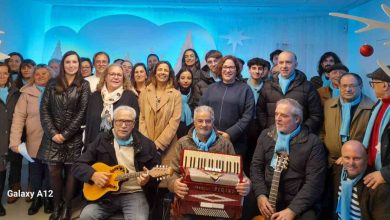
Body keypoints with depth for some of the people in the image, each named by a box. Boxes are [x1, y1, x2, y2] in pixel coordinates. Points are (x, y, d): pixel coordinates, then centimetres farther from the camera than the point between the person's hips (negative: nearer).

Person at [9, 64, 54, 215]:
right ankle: (36, 198, 31)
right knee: (35, 172, 11)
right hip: (34, 142, 1)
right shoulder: (27, 93, 0)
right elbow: (19, 116, -5)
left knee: (50, 172, 10)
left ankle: (47, 198, 29)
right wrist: (15, 141, -12)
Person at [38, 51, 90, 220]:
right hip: (53, 135, 2)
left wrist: (65, 134, -10)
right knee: (54, 171, 1)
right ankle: (56, 205, 18)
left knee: (71, 171, 3)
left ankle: (67, 206, 14)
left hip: (74, 136, -2)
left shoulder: (84, 85, 1)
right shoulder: (52, 85, 8)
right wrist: (53, 133, -10)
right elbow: (44, 110, 2)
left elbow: (82, 112, -6)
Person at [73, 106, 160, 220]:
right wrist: (93, 175, -13)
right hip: (106, 194, 2)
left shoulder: (146, 144, 2)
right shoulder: (101, 140, 5)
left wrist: (148, 180, -19)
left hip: (135, 194, -1)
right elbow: (77, 165, 6)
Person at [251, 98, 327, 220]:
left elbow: (314, 182, -11)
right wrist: (260, 195, -8)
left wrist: (292, 210, -17)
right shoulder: (266, 135, 6)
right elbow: (256, 166, 6)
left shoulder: (313, 142, -7)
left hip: (299, 204, -3)